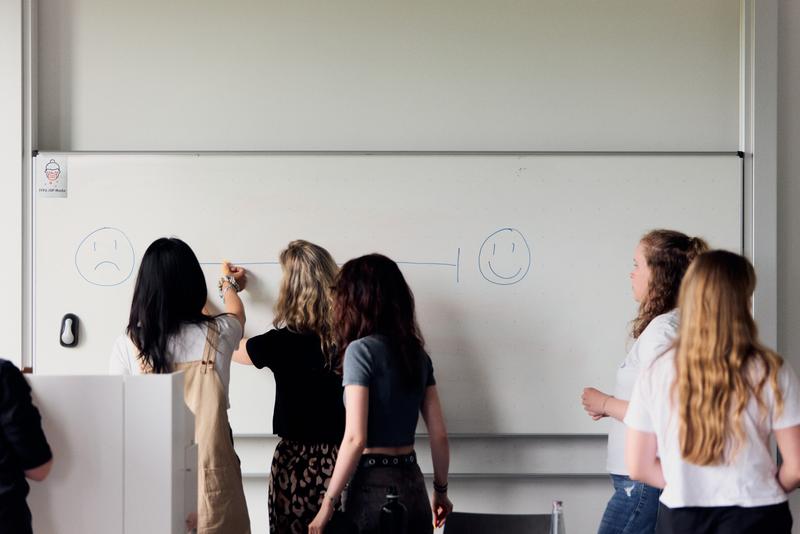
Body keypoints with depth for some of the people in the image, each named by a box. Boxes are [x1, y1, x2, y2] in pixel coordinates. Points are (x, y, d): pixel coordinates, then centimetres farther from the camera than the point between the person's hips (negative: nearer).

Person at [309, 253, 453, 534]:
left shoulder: (361, 350, -11)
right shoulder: (417, 353, 7)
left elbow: (355, 439, -17)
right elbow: (439, 435, 9)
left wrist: (328, 504, -12)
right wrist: (440, 490, 21)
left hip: (374, 487, -6)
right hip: (412, 485, 6)